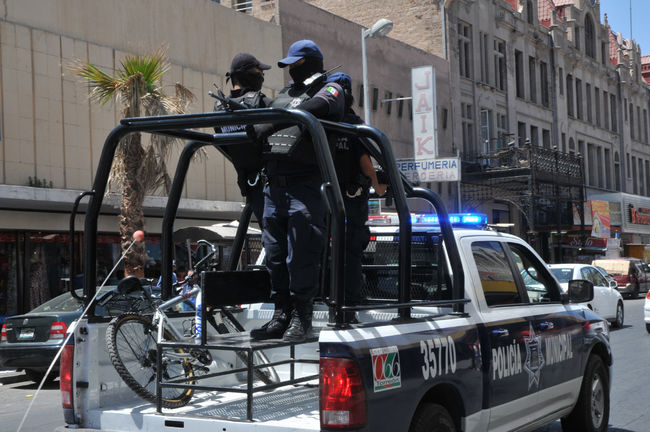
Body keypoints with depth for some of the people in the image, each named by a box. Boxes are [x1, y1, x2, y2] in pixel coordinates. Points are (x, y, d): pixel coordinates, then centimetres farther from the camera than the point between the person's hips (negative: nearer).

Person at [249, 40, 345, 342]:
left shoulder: (330, 90, 5)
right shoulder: (283, 94, 27)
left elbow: (318, 106, -17)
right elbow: (263, 128, 26)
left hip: (307, 184, -7)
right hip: (274, 183, 7)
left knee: (302, 254, -9)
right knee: (274, 252, 6)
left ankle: (301, 318, -3)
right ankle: (281, 315, 12)